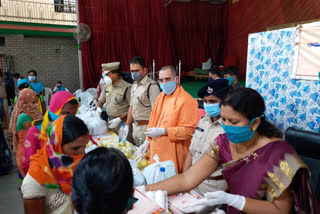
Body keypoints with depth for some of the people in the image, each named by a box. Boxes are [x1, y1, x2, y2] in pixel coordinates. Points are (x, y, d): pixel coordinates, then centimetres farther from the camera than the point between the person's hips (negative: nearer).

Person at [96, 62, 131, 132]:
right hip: (109, 122, 6)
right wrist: (98, 108, 1)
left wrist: (119, 119, -19)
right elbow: (101, 101, 23)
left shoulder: (127, 88, -13)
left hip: (122, 123, -6)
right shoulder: (107, 86, 10)